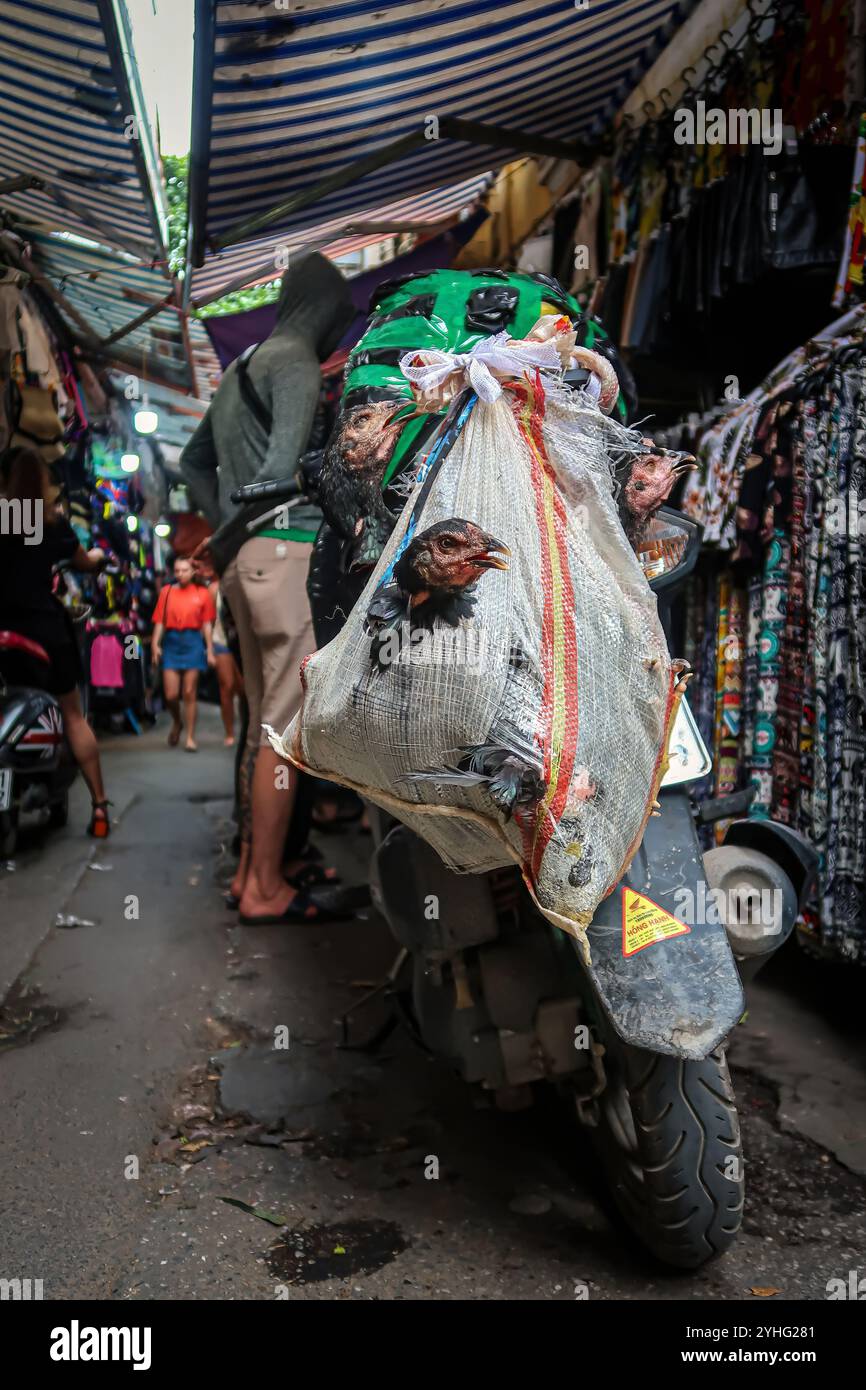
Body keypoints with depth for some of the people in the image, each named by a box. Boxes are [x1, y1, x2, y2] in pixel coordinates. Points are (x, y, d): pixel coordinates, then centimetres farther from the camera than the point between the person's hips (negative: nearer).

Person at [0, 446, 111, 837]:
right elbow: (85, 564, 18)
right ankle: (99, 805, 8)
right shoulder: (53, 521, 2)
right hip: (44, 628, 1)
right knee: (73, 715, 9)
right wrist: (98, 555, 39)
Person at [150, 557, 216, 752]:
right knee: (170, 694, 0)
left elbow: (207, 624, 4)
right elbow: (159, 621, 4)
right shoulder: (166, 591, 6)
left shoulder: (202, 593, 3)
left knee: (189, 693, 1)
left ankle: (190, 737, 9)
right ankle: (177, 723, 31)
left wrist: (210, 651, 1)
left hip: (193, 642, -1)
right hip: (171, 642, 1)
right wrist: (155, 644, -8)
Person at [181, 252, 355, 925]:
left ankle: (252, 870, 21)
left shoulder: (242, 369, 23)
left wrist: (225, 528, 18)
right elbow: (283, 463, -21)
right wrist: (230, 535, -8)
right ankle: (266, 888, 1)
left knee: (264, 720, 13)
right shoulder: (295, 361, -5)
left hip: (251, 559, 9)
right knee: (285, 726, -6)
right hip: (288, 552, -9)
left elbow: (194, 461, 29)